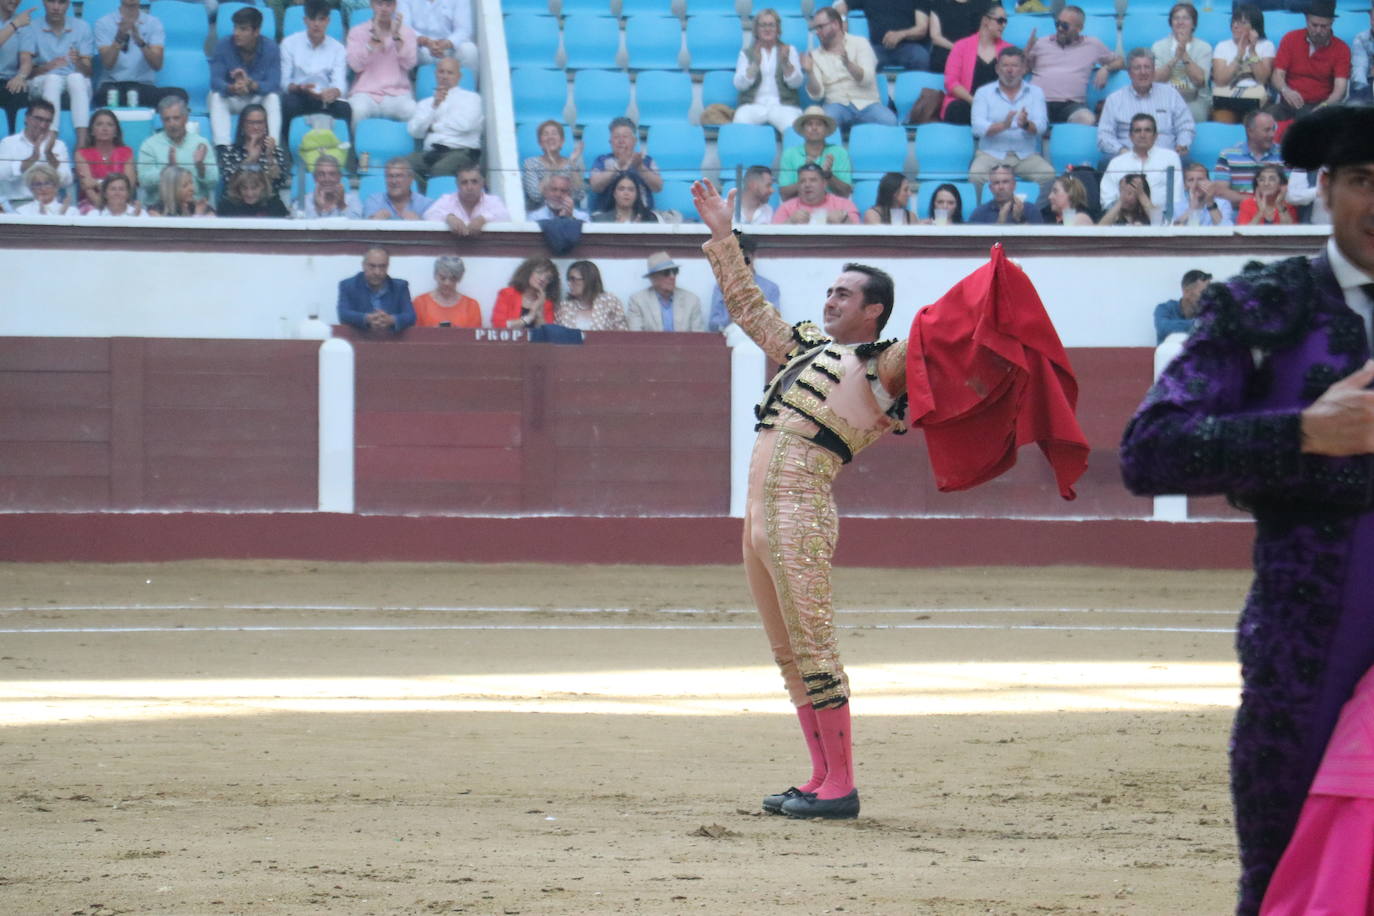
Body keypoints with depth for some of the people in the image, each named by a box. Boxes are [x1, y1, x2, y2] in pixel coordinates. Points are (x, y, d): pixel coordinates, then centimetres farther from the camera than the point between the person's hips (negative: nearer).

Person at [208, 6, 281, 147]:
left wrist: (251, 84, -44)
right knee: (216, 97, -31)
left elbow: (274, 85, -22)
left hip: (258, 100, 0)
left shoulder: (271, 49, -13)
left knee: (273, 98, -31)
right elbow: (215, 81, -21)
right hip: (230, 99, 0)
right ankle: (222, 147, -45)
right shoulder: (223, 46, -13)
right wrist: (232, 88, -45)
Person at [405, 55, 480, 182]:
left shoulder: (471, 98, 16)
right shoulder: (426, 103, 26)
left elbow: (465, 124, -2)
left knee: (441, 168, -40)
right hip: (431, 152, 4)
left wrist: (434, 126, 9)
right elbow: (414, 130, 10)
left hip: (461, 151, -4)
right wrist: (434, 106, 2)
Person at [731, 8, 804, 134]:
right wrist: (755, 64, -13)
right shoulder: (746, 53, 15)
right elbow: (739, 84, 1)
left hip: (783, 104, -1)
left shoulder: (789, 50, 15)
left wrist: (785, 63, -15)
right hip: (753, 104, 1)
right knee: (741, 121, -34)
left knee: (792, 127, -34)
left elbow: (796, 83, 2)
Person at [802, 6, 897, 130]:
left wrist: (848, 63, -26)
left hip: (866, 104, 0)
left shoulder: (859, 44, 7)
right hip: (837, 105, 0)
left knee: (889, 121, -31)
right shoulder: (816, 55, 11)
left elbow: (867, 79, -8)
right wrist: (810, 73, -17)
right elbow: (817, 94, 2)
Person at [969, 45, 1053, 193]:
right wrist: (1003, 126, -26)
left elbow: (1042, 126, -3)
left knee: (1048, 174, -28)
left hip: (1026, 155, 1)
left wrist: (1026, 125, -27)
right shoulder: (984, 92, 7)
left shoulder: (1035, 92, 11)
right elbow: (977, 127, -7)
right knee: (976, 175, -32)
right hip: (992, 153, -1)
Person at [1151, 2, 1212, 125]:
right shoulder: (1158, 46, 11)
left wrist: (1184, 55, -11)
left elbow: (1199, 79, -7)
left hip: (1195, 101, 0)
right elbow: (1156, 78, -3)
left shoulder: (1204, 48, 8)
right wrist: (1175, 58, -13)